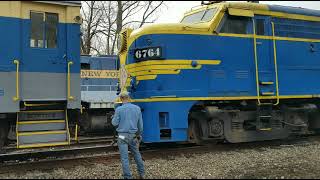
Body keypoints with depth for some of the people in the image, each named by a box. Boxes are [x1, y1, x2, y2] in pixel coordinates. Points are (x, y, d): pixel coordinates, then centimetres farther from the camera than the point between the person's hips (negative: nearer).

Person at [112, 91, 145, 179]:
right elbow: (140, 124, 8)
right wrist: (139, 134, 21)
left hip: (122, 136, -4)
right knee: (137, 154, 20)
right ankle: (141, 173, 30)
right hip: (133, 136, 4)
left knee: (124, 157, 0)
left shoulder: (119, 109, -10)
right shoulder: (137, 108, 2)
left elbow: (115, 123, -5)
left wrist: (114, 117, 16)